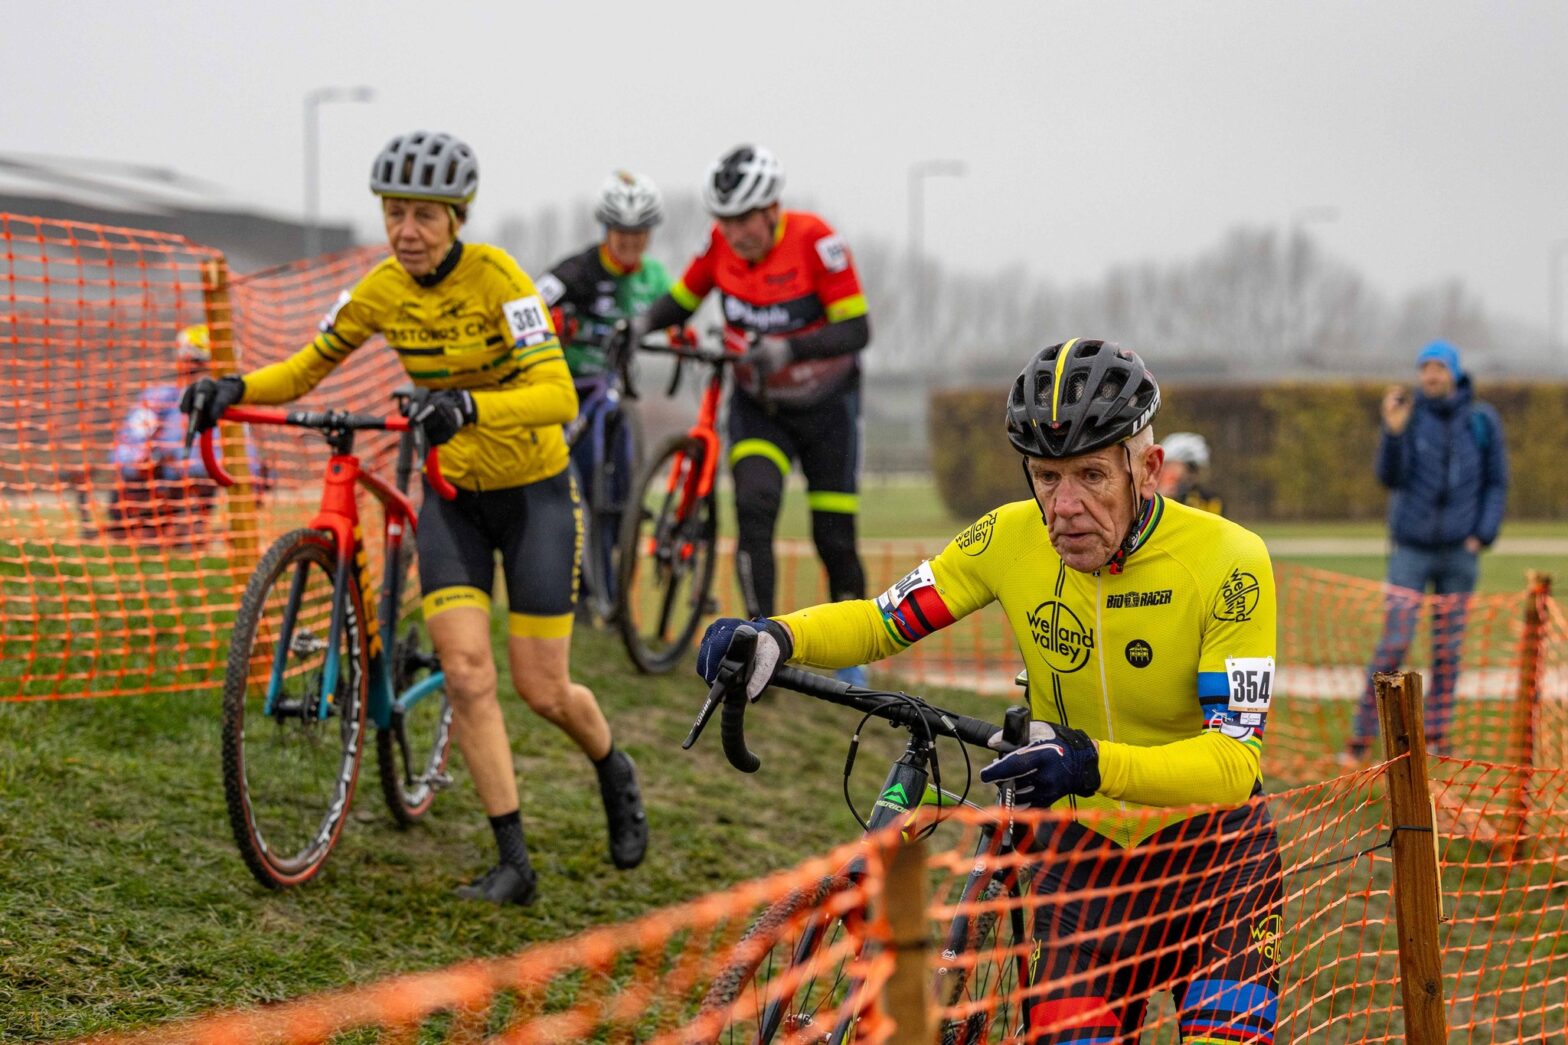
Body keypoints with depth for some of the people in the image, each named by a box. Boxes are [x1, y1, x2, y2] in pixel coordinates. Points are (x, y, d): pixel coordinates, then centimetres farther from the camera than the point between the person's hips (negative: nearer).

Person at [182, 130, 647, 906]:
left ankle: (614, 772, 34)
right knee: (466, 673, -13)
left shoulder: (496, 277, -21)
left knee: (542, 690, 0)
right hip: (452, 493, 4)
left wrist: (469, 407, -47)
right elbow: (308, 368, 4)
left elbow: (558, 396, -30)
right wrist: (238, 388, -16)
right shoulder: (382, 290, -7)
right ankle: (514, 862, -6)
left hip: (533, 492, -4)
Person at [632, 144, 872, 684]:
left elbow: (857, 329, -26)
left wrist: (788, 349, -42)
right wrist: (642, 323, -20)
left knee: (835, 538, 1)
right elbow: (681, 300, 2)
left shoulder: (814, 239, -24)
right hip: (758, 407, 2)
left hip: (826, 406, -2)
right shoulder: (721, 243, -12)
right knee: (754, 507, -22)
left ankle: (852, 659, 21)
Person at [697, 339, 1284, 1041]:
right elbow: (885, 621, -1)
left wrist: (1094, 764, -44)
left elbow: (1234, 760, -28)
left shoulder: (1227, 561, -22)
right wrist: (776, 637, -22)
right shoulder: (1014, 539, -12)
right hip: (1085, 844, 3)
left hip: (1209, 846, -2)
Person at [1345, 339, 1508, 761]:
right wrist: (1393, 432, -27)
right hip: (1412, 548, -2)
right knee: (1393, 644, -8)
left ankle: (1436, 738, 12)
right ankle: (1361, 736, -3)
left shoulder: (1482, 420, 1)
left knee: (1448, 650, 4)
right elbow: (1390, 478, -12)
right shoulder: (1409, 416, -3)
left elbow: (1497, 483, 7)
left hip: (1460, 552, 2)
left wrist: (1483, 534, -3)